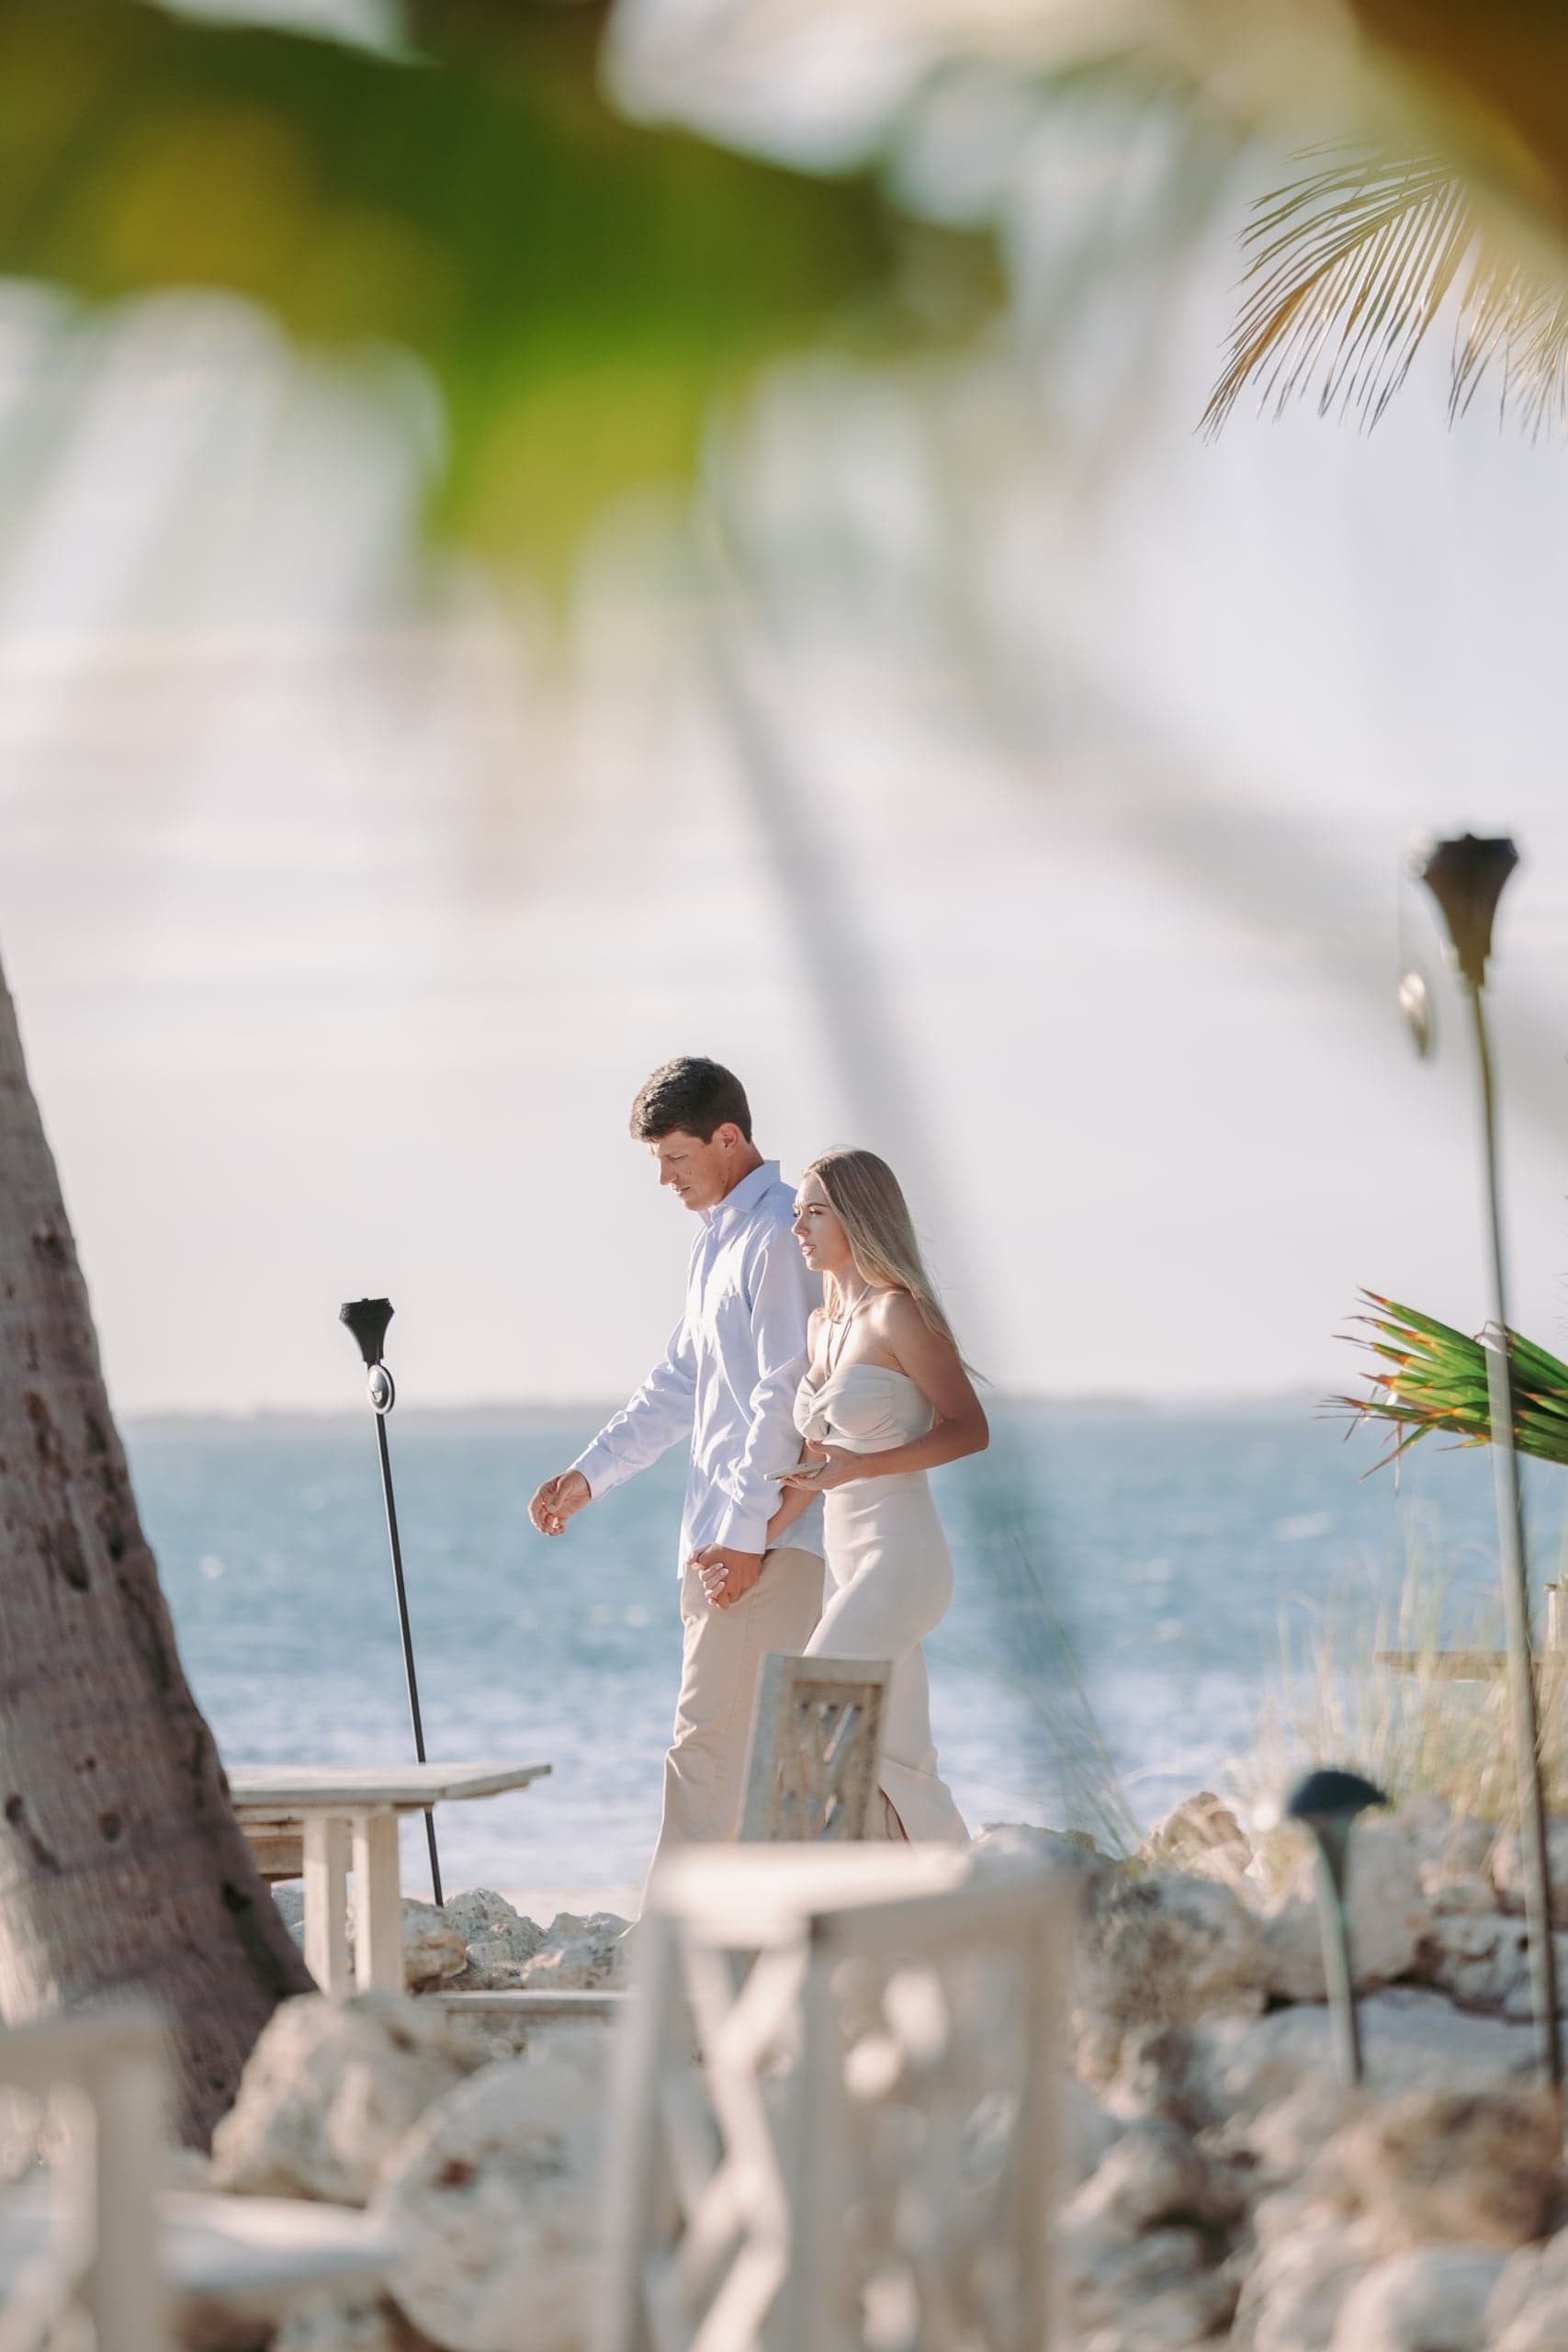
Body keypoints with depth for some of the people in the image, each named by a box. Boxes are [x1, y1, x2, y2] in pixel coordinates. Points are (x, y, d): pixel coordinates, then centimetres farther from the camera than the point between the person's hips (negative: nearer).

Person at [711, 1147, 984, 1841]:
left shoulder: (900, 1315, -10)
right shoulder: (823, 1325, 14)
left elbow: (970, 1429, -11)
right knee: (895, 1771, 8)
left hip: (900, 1561, -9)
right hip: (850, 1569, 9)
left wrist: (862, 1465, -21)